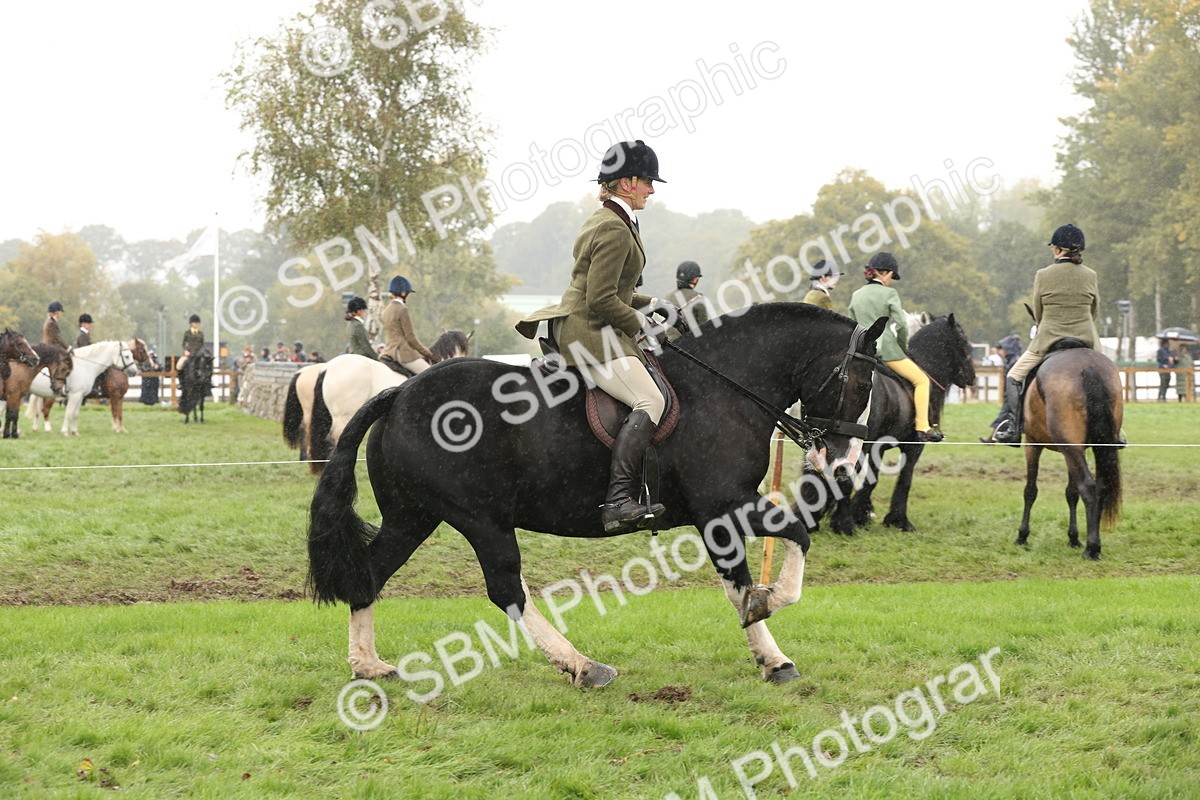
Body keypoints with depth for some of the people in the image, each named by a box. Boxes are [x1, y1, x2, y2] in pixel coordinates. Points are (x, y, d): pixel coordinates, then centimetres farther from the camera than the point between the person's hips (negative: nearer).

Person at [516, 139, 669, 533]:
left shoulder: (604, 220, 18)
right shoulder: (615, 230, -16)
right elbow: (602, 301, -21)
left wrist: (648, 304, 19)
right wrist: (639, 324, -8)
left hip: (580, 327, 11)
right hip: (590, 333, -11)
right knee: (650, 400, -24)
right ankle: (618, 500, -33)